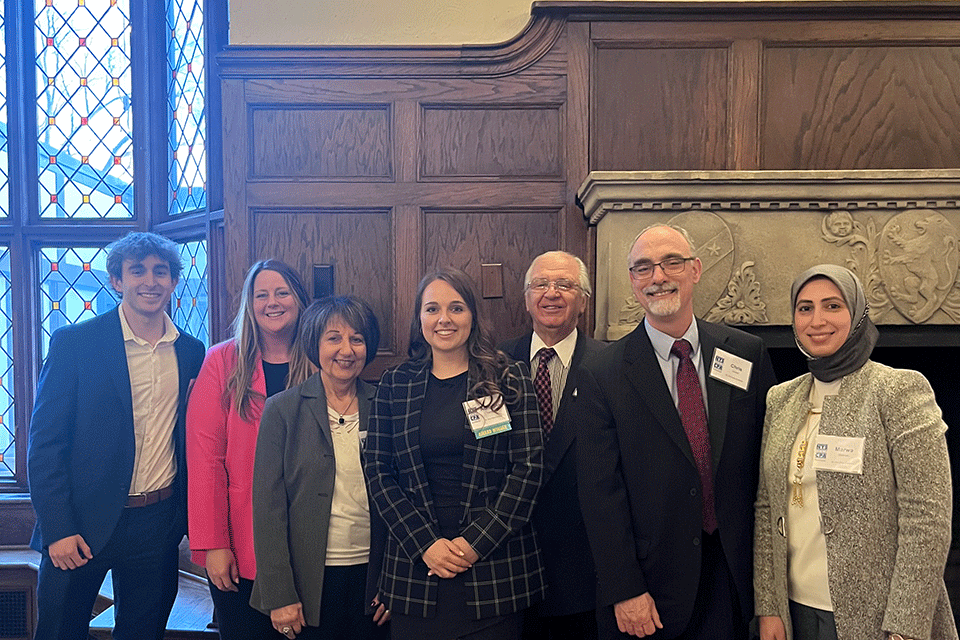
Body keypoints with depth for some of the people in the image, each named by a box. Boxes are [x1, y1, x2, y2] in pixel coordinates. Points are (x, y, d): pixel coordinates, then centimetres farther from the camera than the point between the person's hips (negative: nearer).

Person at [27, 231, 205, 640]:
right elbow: (45, 442, -8)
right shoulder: (73, 343, -7)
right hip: (82, 525, -3)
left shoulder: (191, 352, 3)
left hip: (158, 525, 3)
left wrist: (191, 518, 6)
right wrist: (57, 530, -12)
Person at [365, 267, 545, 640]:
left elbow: (528, 467, -4)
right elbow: (378, 471, 2)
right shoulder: (395, 385, 5)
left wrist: (478, 541, -11)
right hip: (415, 569, 1)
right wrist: (424, 543, -9)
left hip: (494, 567, -1)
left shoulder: (509, 380, 0)